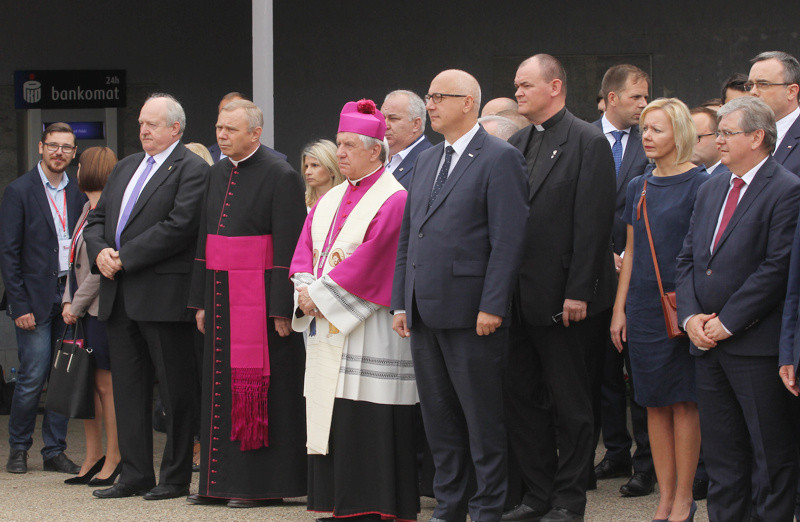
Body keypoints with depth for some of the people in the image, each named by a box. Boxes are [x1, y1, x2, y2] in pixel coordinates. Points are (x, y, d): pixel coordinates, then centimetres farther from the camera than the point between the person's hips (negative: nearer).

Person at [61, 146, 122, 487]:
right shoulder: (88, 207, 15)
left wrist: (77, 305, -10)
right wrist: (68, 302, 9)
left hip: (101, 307, -9)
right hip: (81, 310, 9)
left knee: (106, 383, -3)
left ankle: (113, 459, 3)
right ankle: (93, 458, 16)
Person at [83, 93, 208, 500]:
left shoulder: (192, 169, -6)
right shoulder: (126, 167, 19)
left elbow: (178, 226, -17)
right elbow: (97, 218, 19)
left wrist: (124, 258, -16)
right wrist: (100, 251, -3)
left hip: (163, 295, -8)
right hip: (120, 297, 8)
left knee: (175, 390, 0)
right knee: (128, 387, 9)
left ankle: (176, 477, 6)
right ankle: (135, 474, 15)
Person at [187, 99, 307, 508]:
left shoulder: (279, 177, -9)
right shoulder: (218, 174, 14)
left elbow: (288, 246, -13)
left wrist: (282, 308, -17)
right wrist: (201, 301, 15)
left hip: (259, 300, -7)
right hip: (221, 297, 7)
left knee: (260, 387, -4)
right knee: (222, 386, 9)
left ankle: (262, 483, 2)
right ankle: (222, 480, 14)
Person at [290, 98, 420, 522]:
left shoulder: (393, 201, -8)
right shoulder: (330, 200, 17)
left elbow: (368, 261, -16)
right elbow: (305, 249, 14)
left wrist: (321, 295, -14)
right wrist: (305, 290, -4)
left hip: (367, 329, -8)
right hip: (325, 328, 8)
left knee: (366, 420, -8)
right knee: (330, 419, 8)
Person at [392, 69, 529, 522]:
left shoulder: (500, 158, -7)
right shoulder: (428, 161, 17)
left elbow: (508, 239, -13)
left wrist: (492, 307, -18)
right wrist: (401, 302, 13)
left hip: (470, 312, -8)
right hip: (425, 313, 8)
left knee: (483, 417, -1)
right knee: (439, 416, 12)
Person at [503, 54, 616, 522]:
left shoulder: (588, 142, -9)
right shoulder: (517, 143, 13)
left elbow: (594, 221, -14)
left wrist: (578, 292, -18)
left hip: (566, 300, -7)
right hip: (523, 298, 7)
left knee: (571, 404, 2)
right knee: (522, 398, 11)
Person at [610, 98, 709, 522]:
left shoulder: (699, 184, -6)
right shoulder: (639, 188, 12)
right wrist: (619, 309, 10)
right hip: (644, 307, 5)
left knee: (683, 403, -2)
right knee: (655, 404, 6)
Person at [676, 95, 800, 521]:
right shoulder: (711, 190, 16)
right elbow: (687, 258, 16)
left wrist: (727, 323, -15)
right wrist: (691, 316, 0)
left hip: (755, 343, -7)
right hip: (707, 342, 7)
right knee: (720, 450, 12)